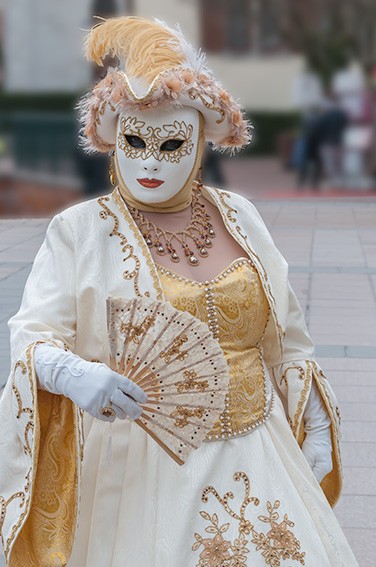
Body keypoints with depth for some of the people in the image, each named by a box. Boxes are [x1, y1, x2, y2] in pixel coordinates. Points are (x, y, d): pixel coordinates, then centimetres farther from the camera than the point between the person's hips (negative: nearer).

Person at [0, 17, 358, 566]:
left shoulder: (238, 216, 6)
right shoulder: (78, 231, -5)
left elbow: (286, 339, 12)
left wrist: (313, 425, 10)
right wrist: (73, 374, -32)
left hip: (254, 454, 4)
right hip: (142, 463, -3)